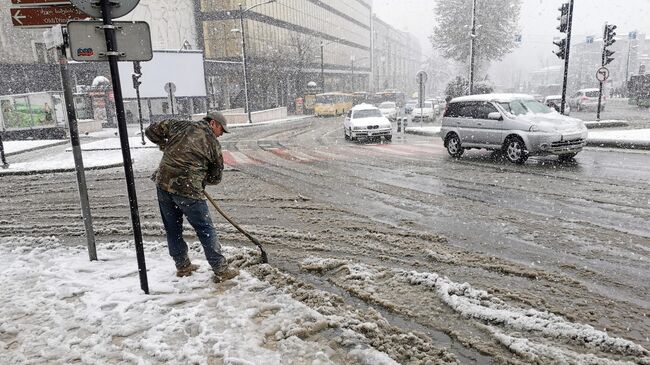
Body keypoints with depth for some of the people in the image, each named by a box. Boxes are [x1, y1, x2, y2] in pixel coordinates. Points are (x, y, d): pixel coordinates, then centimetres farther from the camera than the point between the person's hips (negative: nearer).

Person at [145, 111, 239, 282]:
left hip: (163, 183, 5)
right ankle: (221, 270, 10)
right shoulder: (213, 143, 2)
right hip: (187, 189, -5)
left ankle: (182, 266, 32)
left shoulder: (179, 125, 10)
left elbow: (151, 130, 15)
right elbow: (215, 177, 9)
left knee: (172, 228, 18)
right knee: (206, 230, 5)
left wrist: (166, 145, 27)